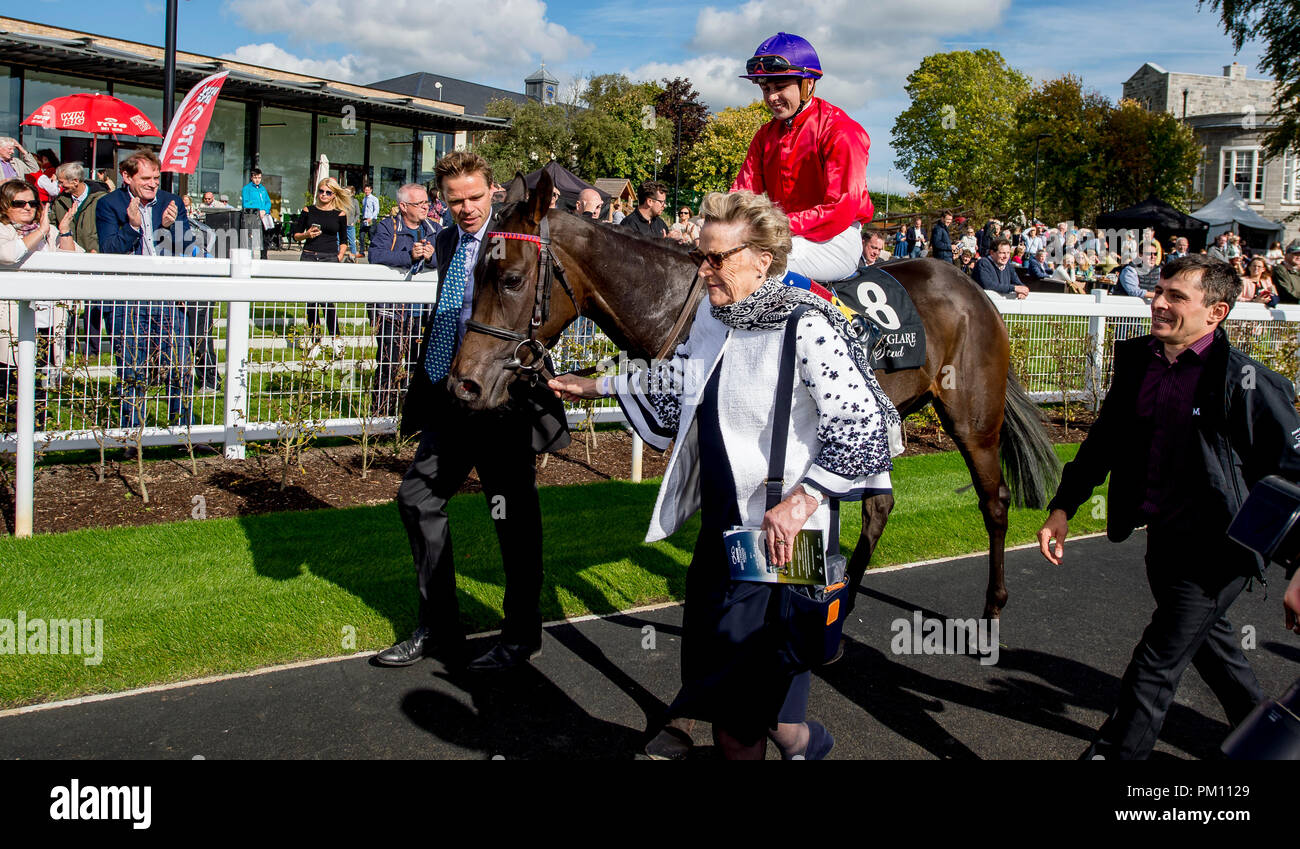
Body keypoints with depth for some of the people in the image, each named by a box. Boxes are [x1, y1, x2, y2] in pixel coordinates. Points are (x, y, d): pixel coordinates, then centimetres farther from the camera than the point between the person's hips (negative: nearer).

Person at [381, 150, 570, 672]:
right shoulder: (448, 242, 12)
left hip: (502, 399, -8)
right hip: (448, 399, 8)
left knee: (514, 517, 3)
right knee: (418, 498, 12)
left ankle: (522, 636, 20)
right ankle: (439, 629, 25)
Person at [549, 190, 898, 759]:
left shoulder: (807, 326, -18)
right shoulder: (711, 315, 7)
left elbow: (861, 427, -21)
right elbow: (673, 383, 23)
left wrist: (798, 501, -25)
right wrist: (599, 386, 24)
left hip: (780, 529, -8)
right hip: (721, 522, 9)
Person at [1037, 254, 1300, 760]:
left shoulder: (1243, 381, -19)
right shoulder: (1137, 361, 0)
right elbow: (1105, 439, 11)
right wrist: (1063, 509, 8)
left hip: (1216, 551, -7)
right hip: (1163, 538, 7)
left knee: (1156, 664, -3)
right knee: (1209, 642, 26)